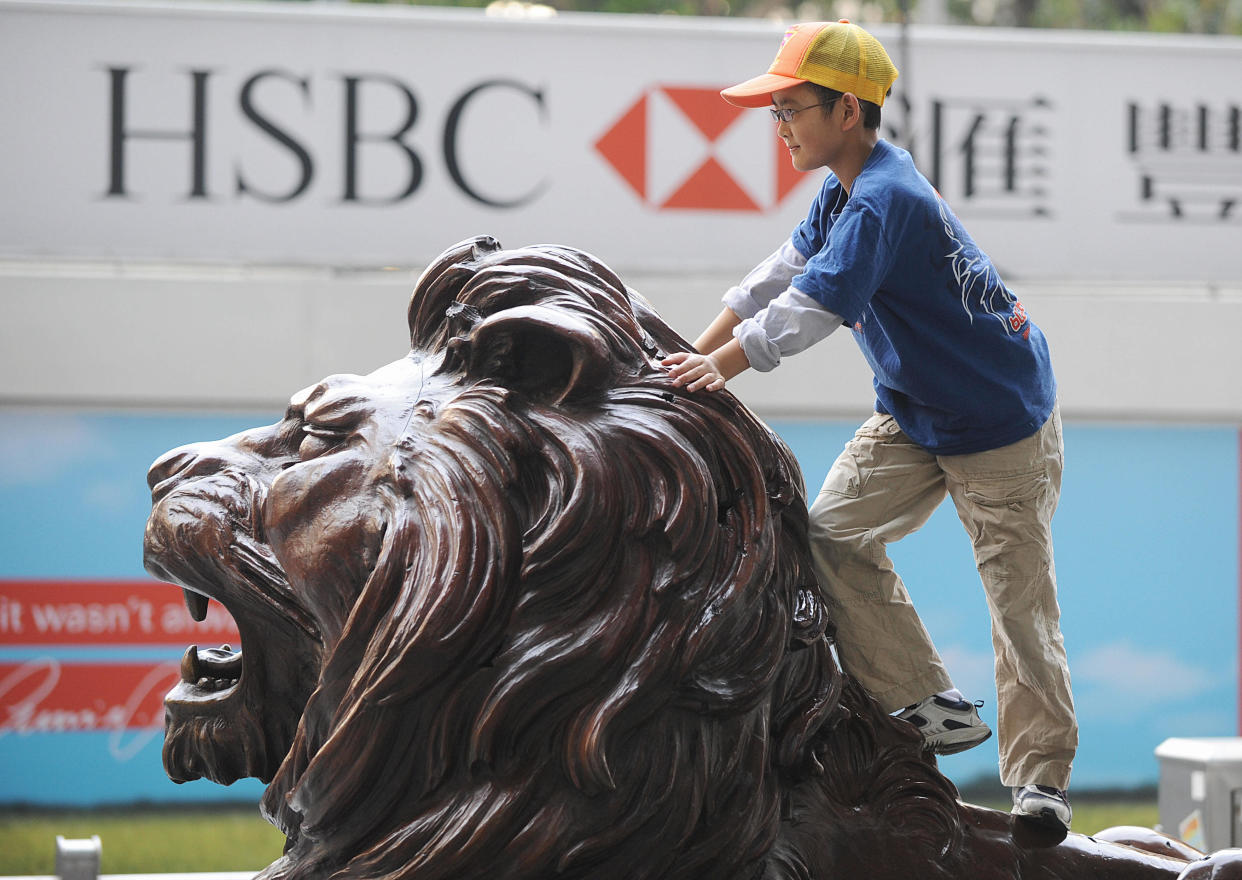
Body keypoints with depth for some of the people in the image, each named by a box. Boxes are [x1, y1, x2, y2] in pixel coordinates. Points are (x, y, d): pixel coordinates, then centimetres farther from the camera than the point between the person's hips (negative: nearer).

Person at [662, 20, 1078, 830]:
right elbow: (781, 274, 6)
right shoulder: (846, 190, 2)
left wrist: (723, 365, -30)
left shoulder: (884, 200, -28)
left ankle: (1041, 777, 3)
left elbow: (813, 307, -33)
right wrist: (696, 353, 2)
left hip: (1004, 424, -9)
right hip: (915, 415, 9)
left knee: (1020, 602, -6)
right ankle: (934, 706, 4)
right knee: (833, 532, -2)